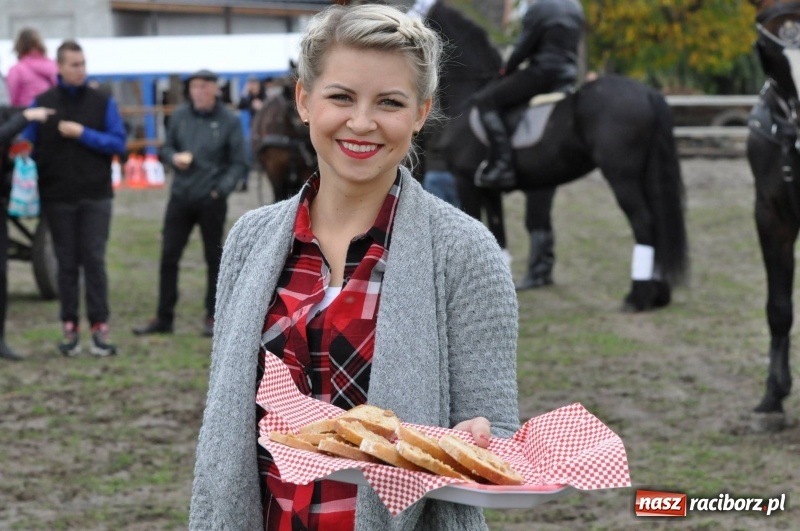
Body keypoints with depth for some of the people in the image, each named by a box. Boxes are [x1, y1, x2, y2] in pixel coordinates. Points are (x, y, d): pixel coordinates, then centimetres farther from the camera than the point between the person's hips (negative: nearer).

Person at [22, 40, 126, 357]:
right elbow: (29, 146, 4)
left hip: (96, 196, -1)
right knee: (67, 263, 4)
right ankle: (70, 329, 7)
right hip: (57, 197, 1)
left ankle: (99, 328, -3)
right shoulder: (42, 104, 4)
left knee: (94, 261, -4)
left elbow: (118, 143, -4)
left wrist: (83, 134, -14)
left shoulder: (102, 103, 3)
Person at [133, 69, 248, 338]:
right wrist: (173, 157, -10)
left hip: (211, 201, -3)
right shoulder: (180, 115, 4)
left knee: (214, 258, 7)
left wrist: (222, 188, -16)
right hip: (180, 196, 3)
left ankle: (213, 318, 17)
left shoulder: (229, 121, -5)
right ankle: (163, 318, 11)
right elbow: (166, 147, 13)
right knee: (169, 256, 3)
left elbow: (239, 164, -3)